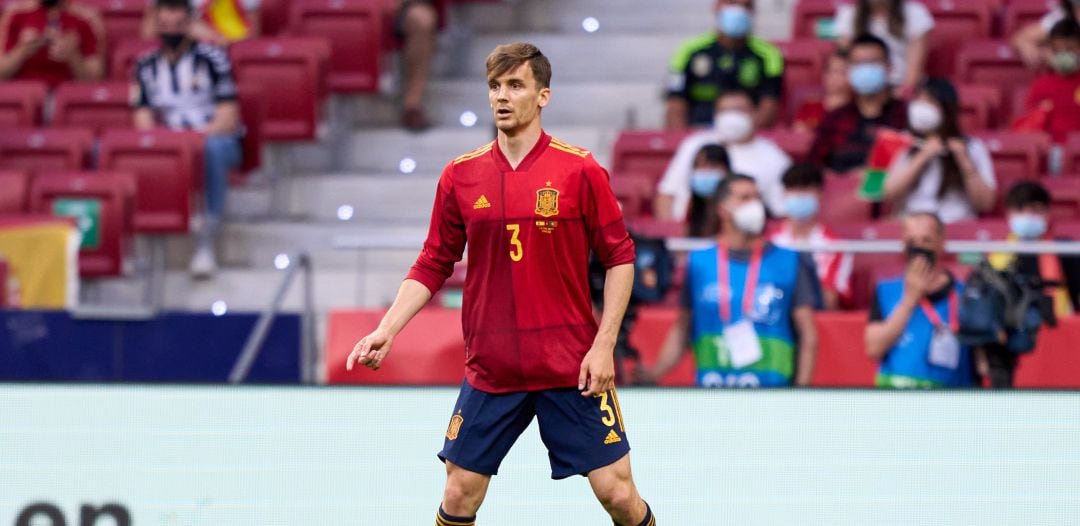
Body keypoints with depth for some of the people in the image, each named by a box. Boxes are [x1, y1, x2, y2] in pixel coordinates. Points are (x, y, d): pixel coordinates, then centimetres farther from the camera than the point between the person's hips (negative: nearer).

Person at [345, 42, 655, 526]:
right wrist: (386, 331, -1)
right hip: (489, 371, 2)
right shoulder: (461, 176, 3)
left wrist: (603, 345, -8)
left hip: (572, 369, -2)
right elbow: (433, 265, 10)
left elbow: (619, 258, -1)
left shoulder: (580, 171, -5)